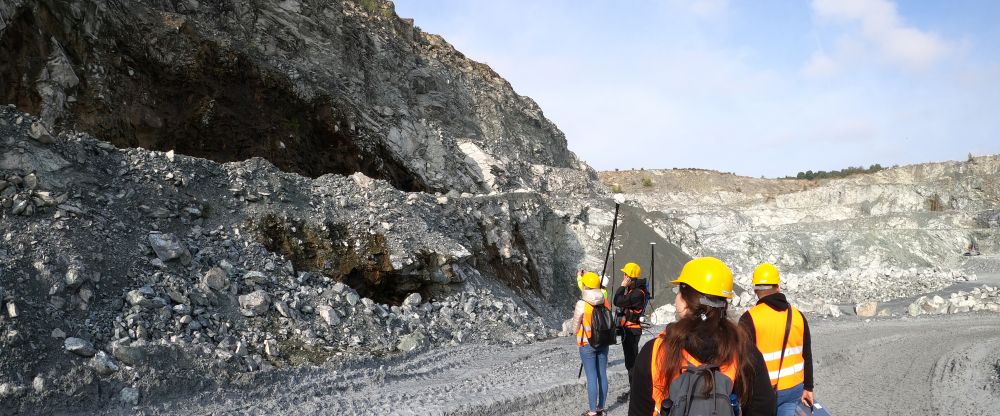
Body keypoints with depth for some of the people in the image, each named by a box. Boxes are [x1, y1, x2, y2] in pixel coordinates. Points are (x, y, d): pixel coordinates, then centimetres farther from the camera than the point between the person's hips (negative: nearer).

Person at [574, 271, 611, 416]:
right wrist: (580, 278, 26)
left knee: (592, 377, 0)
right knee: (602, 375, 11)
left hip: (587, 344, -5)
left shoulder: (582, 304, -18)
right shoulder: (605, 300, -5)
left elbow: (576, 324, -6)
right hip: (603, 342, 5)